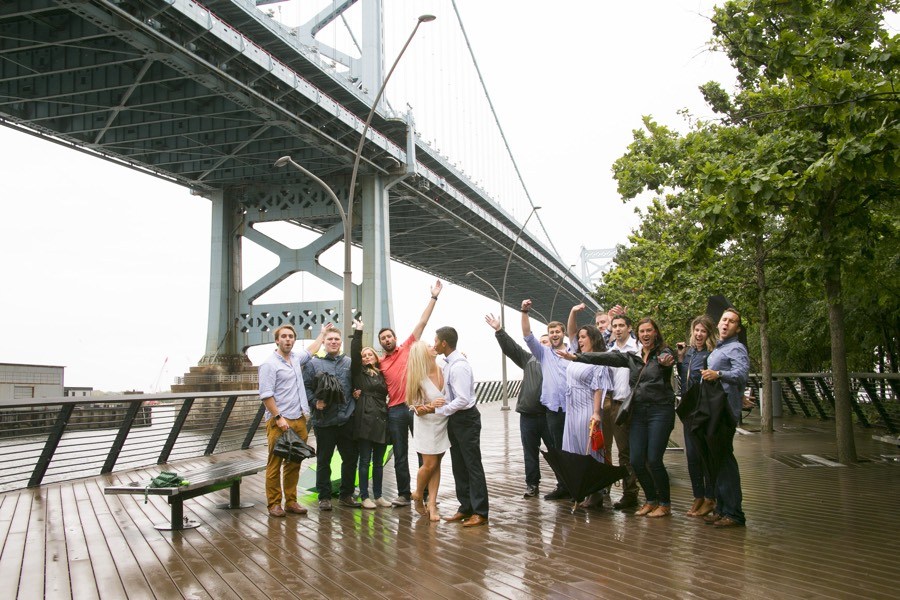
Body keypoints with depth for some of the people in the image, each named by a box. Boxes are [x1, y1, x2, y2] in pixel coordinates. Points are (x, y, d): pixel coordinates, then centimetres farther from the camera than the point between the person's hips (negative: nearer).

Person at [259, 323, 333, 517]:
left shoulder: (295, 358, 15)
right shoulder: (269, 364, -7)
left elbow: (311, 350, 37)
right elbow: (266, 395, -13)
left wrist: (322, 333, 45)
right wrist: (278, 417, -17)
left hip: (299, 421, 7)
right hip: (279, 422, -7)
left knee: (294, 464, 10)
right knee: (275, 464, -2)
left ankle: (291, 501, 17)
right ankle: (274, 503, 4)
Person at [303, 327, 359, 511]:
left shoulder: (349, 363, 12)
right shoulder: (313, 363, 3)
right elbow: (306, 387, -1)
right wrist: (315, 402, -14)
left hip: (347, 419, 3)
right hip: (324, 420, -3)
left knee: (351, 458, 9)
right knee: (323, 460, 6)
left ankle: (346, 495, 23)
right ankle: (324, 497, 17)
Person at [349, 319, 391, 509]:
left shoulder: (381, 375, 16)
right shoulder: (359, 372, 4)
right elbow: (354, 353, -10)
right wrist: (358, 333, -13)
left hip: (381, 421, 5)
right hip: (365, 420, -5)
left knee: (379, 461, 10)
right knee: (365, 460, 0)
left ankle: (378, 495, 18)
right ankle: (364, 497, 7)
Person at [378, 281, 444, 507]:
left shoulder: (408, 348, 6)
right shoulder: (380, 363, 11)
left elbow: (422, 322, 2)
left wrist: (434, 297, -1)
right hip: (395, 410, 2)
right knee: (400, 455, 7)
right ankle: (404, 494, 15)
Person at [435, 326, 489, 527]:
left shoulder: (459, 366, -22)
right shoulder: (449, 364, 7)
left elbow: (463, 400, -27)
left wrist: (437, 409, -21)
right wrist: (435, 406, 0)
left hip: (466, 419, -10)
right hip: (455, 419, 10)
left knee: (472, 465, -2)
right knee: (459, 465, 15)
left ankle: (480, 512, 6)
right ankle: (465, 508, 25)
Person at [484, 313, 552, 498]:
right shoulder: (530, 359, 12)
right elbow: (511, 347, 8)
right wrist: (499, 330, 0)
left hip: (549, 414, -4)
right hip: (528, 415, 5)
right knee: (530, 452, 10)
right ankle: (532, 484, 19)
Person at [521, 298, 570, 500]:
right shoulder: (544, 353, 11)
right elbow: (528, 336, 1)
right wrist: (524, 312, -9)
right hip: (553, 408, 2)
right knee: (558, 449, 7)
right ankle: (562, 487, 15)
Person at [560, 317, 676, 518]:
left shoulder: (664, 353, -3)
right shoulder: (632, 356, 11)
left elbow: (667, 359, -26)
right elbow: (608, 358, 5)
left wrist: (665, 362, -51)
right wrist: (576, 357, -3)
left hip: (660, 411, -5)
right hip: (638, 411, 5)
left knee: (654, 460, -9)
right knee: (636, 460, 1)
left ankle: (665, 503, 10)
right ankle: (651, 500, 21)